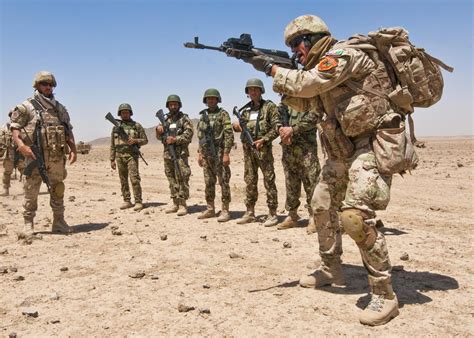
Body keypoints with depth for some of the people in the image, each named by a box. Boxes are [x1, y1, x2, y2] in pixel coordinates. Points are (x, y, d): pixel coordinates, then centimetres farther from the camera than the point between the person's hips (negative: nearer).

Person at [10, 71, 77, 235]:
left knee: (58, 190, 9)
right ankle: (28, 224, 11)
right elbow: (15, 127, -4)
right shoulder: (27, 106, 2)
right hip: (35, 156, -4)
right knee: (31, 191, 1)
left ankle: (59, 222, 17)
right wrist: (21, 145, -20)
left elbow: (68, 130, 15)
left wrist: (73, 149, 2)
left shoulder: (60, 108, 16)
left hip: (57, 157, 4)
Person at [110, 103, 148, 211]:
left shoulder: (137, 126, 4)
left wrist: (135, 141, -14)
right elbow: (112, 145, 14)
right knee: (123, 180, 6)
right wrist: (112, 160, 10)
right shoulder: (116, 127, 13)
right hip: (119, 156, 4)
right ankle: (127, 201, 14)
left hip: (132, 156, -4)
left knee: (134, 179, -11)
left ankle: (138, 202, -9)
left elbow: (145, 140, 5)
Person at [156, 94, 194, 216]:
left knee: (181, 179, -8)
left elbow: (189, 134, -10)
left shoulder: (184, 119, 0)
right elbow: (159, 137, 20)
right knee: (172, 179, 9)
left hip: (180, 153, -6)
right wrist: (159, 130, -1)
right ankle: (174, 203, 17)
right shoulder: (166, 120, 17)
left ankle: (182, 204, -5)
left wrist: (175, 139, -19)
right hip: (167, 153, 6)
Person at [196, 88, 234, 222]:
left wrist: (226, 153, -18)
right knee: (209, 183, 10)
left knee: (223, 182, -4)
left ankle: (225, 210, 1)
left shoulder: (223, 114, -5)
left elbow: (229, 135, -12)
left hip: (219, 153, -7)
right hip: (206, 154, 7)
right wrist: (200, 153, 13)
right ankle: (210, 209, 18)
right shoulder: (203, 116, 15)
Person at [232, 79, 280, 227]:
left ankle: (272, 214, 1)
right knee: (250, 181, 9)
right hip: (247, 148, 6)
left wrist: (264, 140, -17)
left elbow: (276, 127, -7)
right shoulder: (246, 109, 16)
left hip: (263, 148, -6)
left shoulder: (269, 106, 0)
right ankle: (250, 213, 17)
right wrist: (236, 125, 2)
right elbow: (242, 127, 24)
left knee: (269, 181, -4)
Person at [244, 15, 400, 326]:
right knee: (323, 205, 13)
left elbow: (308, 84, -25)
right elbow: (305, 103, 18)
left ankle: (384, 294, -9)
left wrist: (272, 69, -12)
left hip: (373, 143, -10)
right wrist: (281, 78, 4)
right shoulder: (322, 66, 14)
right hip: (344, 149, 10)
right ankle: (331, 270, 30)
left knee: (356, 215, -22)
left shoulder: (343, 54, -14)